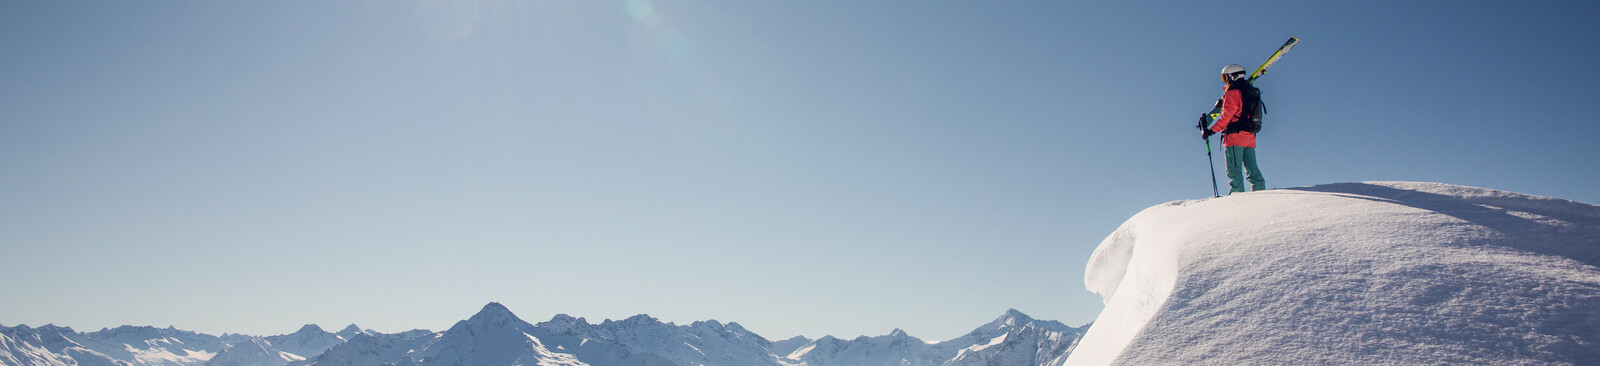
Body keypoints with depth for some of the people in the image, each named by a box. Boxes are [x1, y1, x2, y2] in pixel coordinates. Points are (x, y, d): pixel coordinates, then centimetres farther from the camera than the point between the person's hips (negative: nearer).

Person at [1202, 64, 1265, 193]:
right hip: (1250, 138, 8)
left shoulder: (1233, 93, -8)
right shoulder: (1252, 92, 19)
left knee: (1234, 171, -9)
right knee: (1252, 169, 8)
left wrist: (1211, 131, -14)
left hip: (1234, 138, -8)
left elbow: (1226, 116, -15)